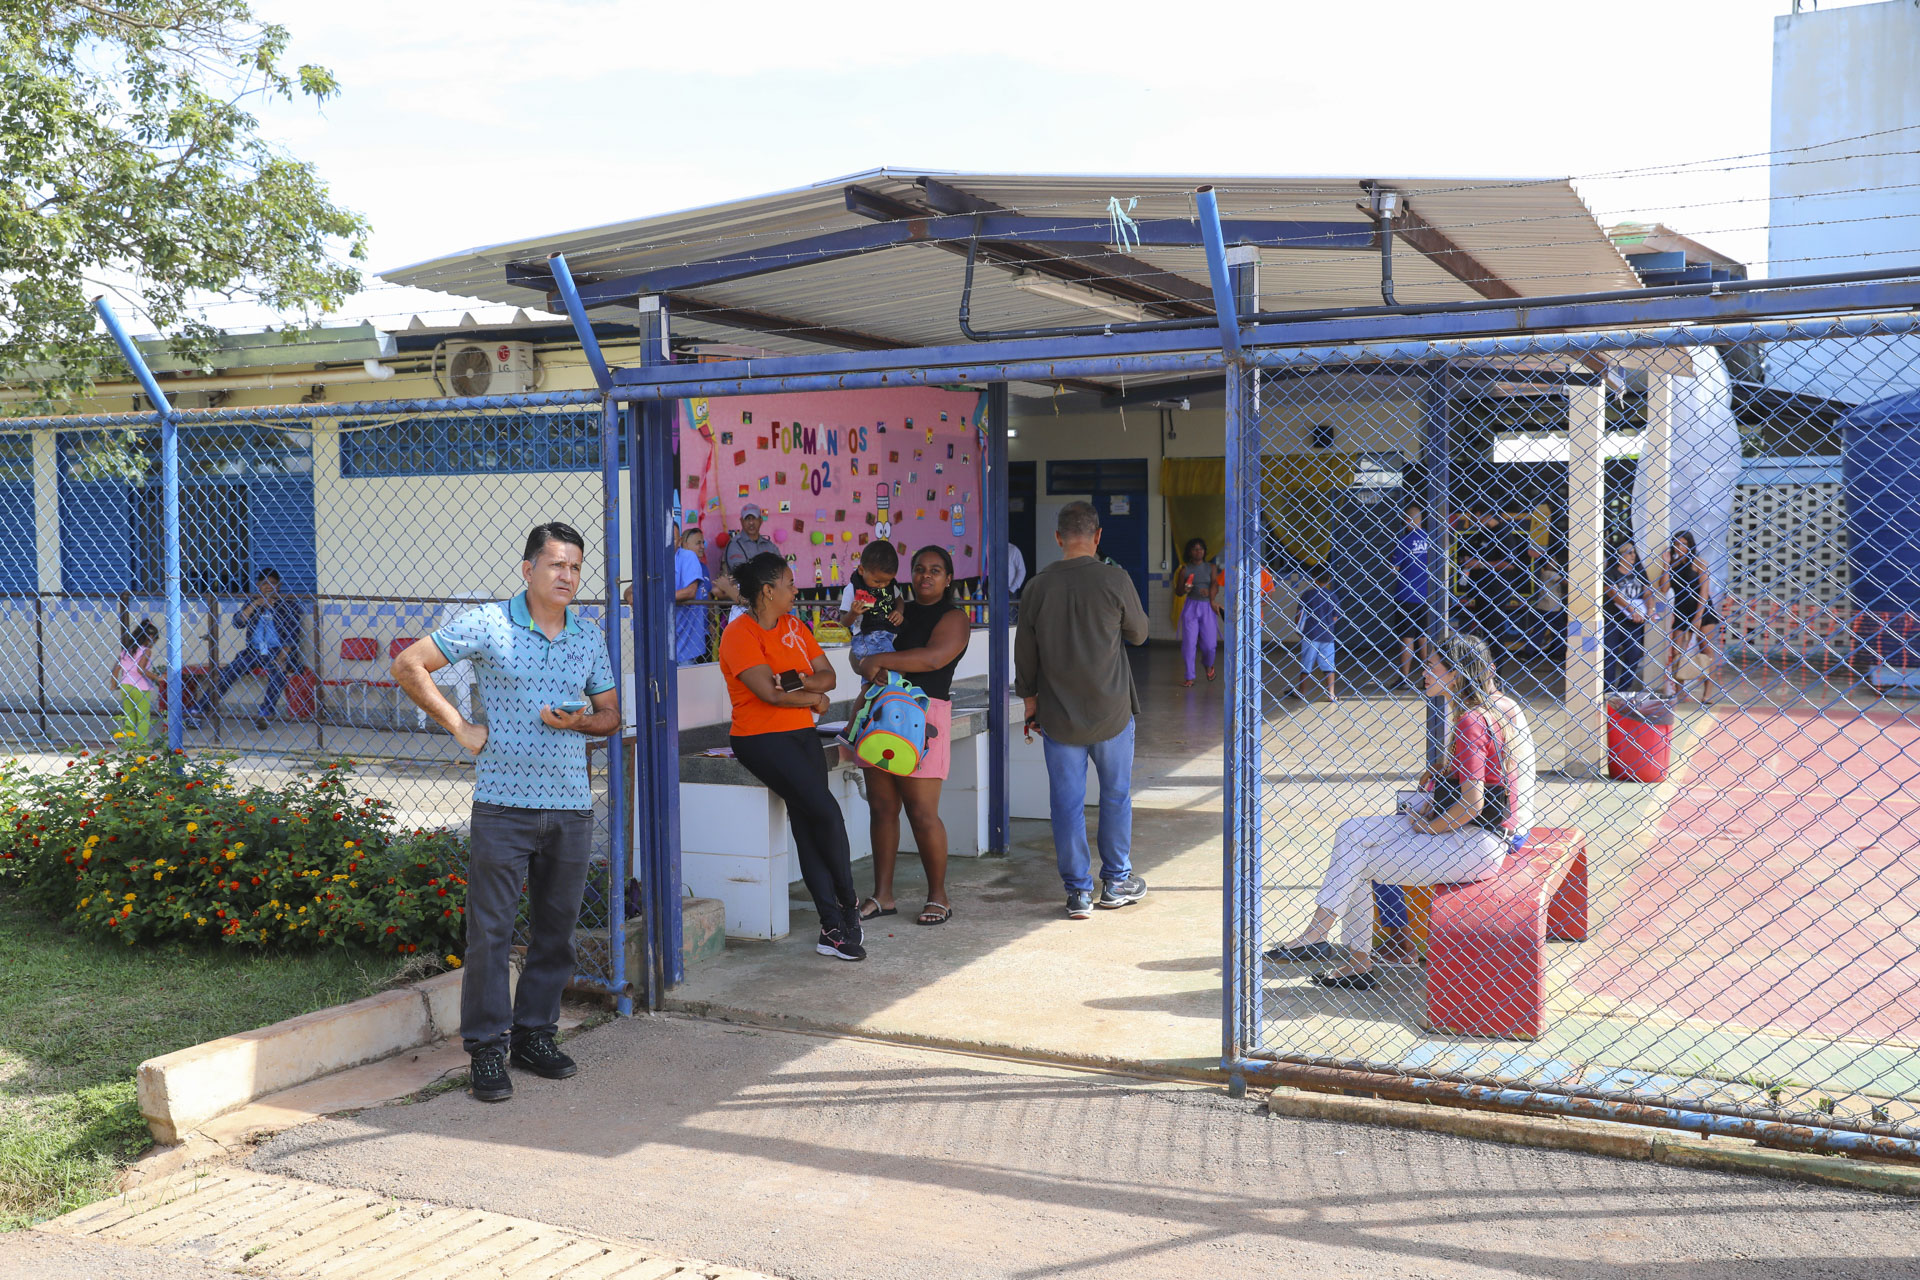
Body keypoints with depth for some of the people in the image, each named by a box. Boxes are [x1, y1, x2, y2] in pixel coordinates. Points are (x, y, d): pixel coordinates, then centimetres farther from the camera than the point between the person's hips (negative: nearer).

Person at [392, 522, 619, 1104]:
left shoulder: (590, 640, 10)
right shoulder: (487, 624, -3)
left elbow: (610, 715, 17)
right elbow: (408, 665, -2)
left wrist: (578, 721, -5)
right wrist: (459, 726, -5)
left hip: (571, 805, 4)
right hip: (504, 802, -4)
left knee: (556, 929, 11)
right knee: (490, 929, -1)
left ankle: (535, 1034, 25)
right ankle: (487, 1048, 9)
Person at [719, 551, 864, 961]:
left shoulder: (795, 627, 15)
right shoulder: (739, 634, -8)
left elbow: (828, 676, 9)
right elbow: (768, 692, -17)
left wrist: (800, 681, -12)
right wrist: (815, 698, -2)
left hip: (802, 734, 6)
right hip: (761, 738, -6)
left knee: (807, 823, -6)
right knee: (826, 811, -18)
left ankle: (832, 927, -7)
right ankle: (848, 902, 3)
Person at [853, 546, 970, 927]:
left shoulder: (953, 617, 0)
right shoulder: (900, 611, 20)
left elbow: (934, 657, -19)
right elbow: (860, 655, 18)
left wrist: (881, 660, -19)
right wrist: (865, 664, -6)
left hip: (923, 715, -6)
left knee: (922, 813, -6)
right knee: (881, 807, 6)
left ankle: (938, 897, 7)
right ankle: (882, 895, 13)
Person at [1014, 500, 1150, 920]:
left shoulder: (1038, 587, -5)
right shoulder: (1115, 579, -12)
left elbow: (1025, 656, 3)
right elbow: (1138, 633, 4)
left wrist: (1030, 704, 16)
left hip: (1059, 716, 1)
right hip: (1112, 712, -1)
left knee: (1067, 803, 7)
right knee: (1115, 797, 15)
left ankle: (1078, 892, 11)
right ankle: (1116, 882, 25)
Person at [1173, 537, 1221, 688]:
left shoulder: (1211, 567, 7)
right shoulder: (1185, 570, 4)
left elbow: (1215, 584, -7)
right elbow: (1177, 591, 9)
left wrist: (1212, 600, -24)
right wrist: (1184, 590, -14)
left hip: (1207, 608, 1)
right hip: (1191, 607, -1)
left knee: (1210, 644, -1)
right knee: (1189, 643, -7)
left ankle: (1208, 665, 34)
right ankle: (1189, 678, 1)